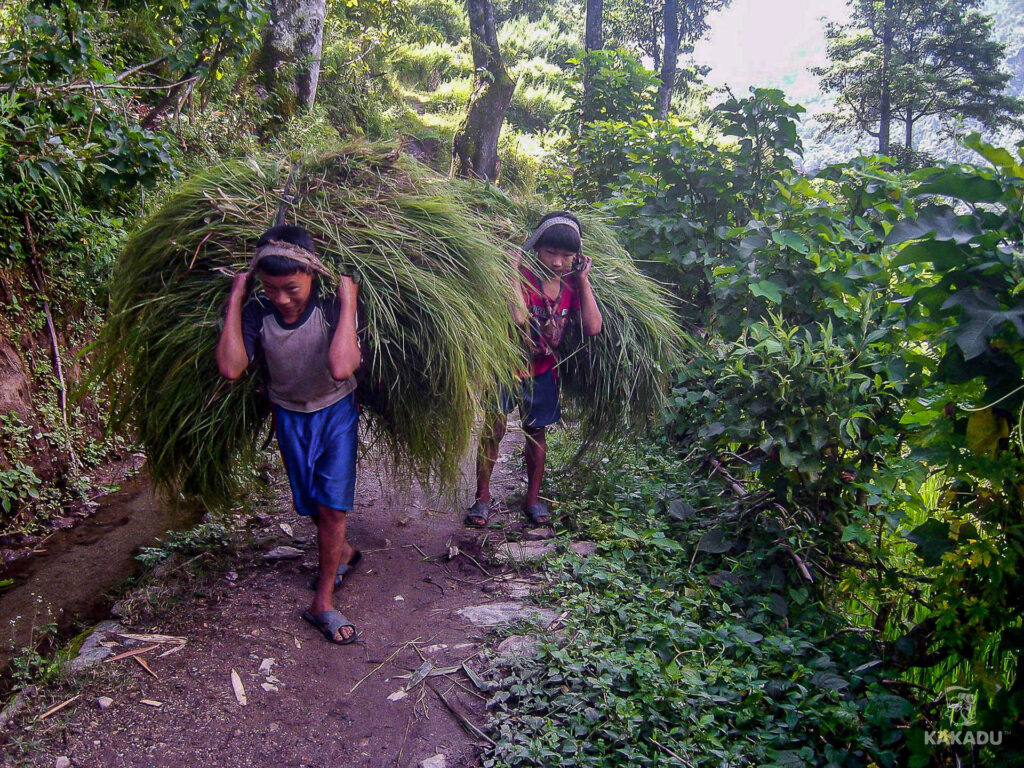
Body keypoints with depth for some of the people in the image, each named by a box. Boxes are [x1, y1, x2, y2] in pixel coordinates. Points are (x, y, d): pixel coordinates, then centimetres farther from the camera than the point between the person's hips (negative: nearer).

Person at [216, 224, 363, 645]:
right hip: (290, 416, 3)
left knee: (331, 507, -5)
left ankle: (323, 602, 11)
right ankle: (342, 551, 48)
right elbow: (231, 368, -34)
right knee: (312, 505, 16)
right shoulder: (257, 311, -20)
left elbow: (341, 368, -45)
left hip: (335, 411, -3)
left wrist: (347, 300, -39)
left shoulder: (331, 307, -27)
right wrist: (235, 298, -29)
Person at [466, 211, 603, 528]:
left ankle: (533, 497, 26)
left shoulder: (571, 284, -3)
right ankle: (482, 495, 12)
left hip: (542, 370, 4)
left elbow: (593, 327, -14)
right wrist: (513, 271, -29)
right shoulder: (523, 275, -18)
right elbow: (518, 316, -35)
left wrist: (583, 280, -12)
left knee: (536, 431, 12)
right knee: (494, 427, -5)